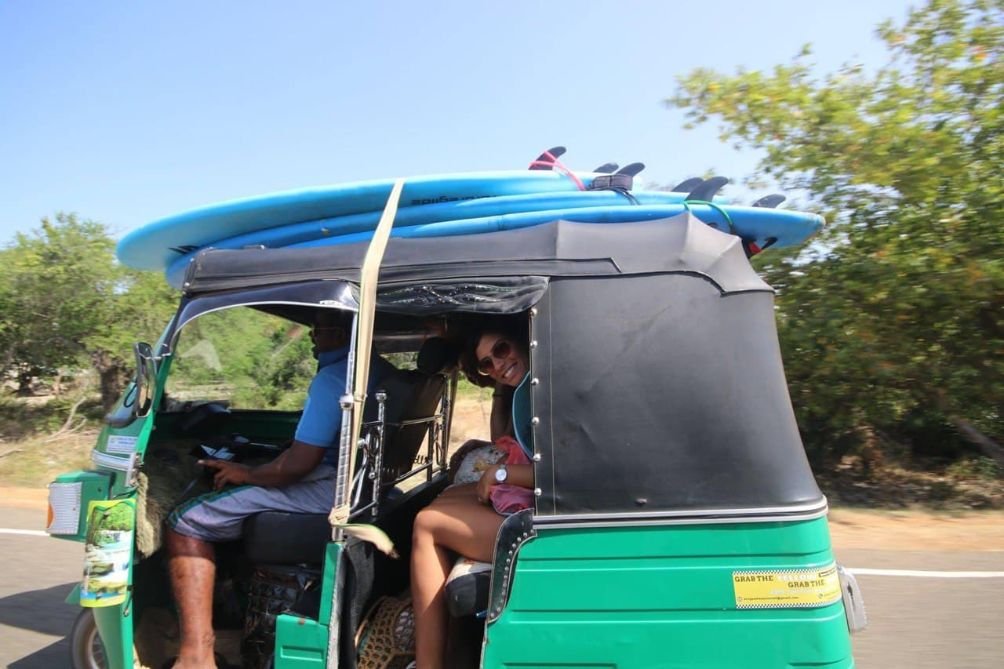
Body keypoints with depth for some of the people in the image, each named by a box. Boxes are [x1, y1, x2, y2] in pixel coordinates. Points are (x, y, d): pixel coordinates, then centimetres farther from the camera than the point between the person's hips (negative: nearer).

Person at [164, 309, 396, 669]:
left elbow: (300, 463, -20)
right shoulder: (384, 371, 11)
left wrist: (246, 473, -2)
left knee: (186, 522, -6)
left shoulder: (333, 378, -17)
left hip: (328, 490, -10)